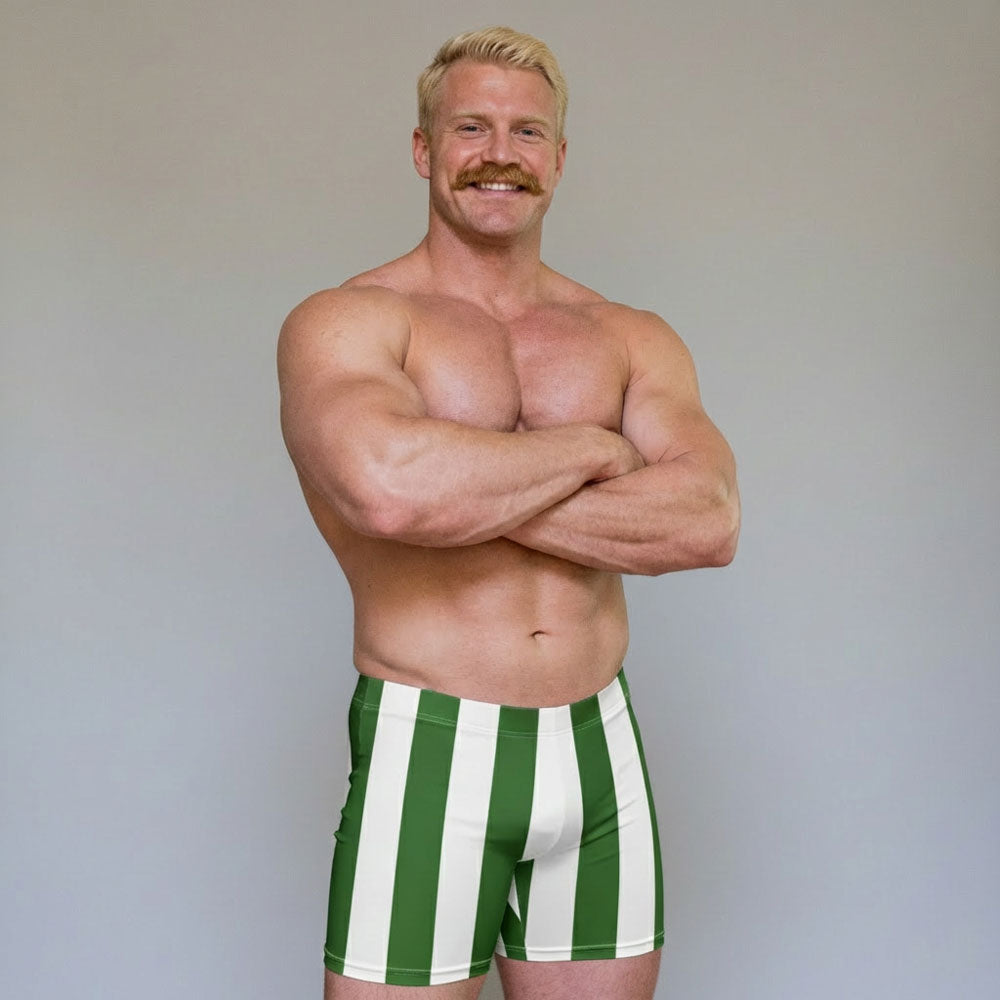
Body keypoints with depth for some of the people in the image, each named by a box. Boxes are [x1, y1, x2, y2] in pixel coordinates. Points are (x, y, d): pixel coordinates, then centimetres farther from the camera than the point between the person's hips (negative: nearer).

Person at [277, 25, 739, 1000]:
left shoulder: (633, 339, 10)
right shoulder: (342, 323, -3)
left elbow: (710, 521, -7)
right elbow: (388, 484, -25)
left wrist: (473, 497, -15)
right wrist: (593, 449, -10)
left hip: (602, 752, 4)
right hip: (426, 764, -4)